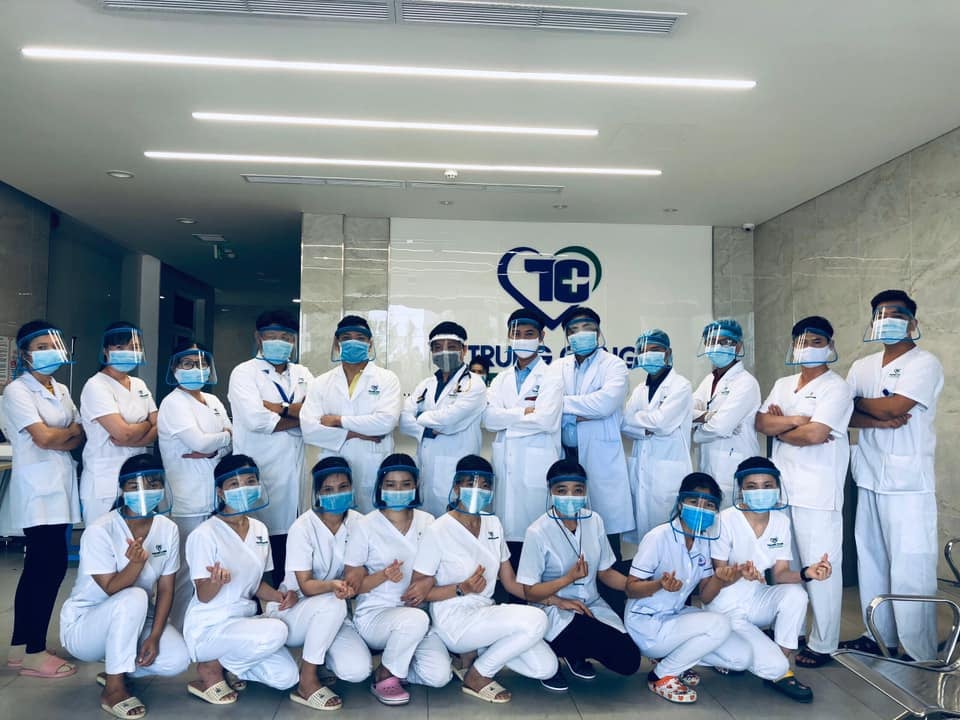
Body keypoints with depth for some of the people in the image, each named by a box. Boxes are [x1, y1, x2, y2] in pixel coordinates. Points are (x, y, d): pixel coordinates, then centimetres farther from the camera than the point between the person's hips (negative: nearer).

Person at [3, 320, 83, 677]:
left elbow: (80, 436, 9)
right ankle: (34, 654, 6)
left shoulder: (61, 390, 14)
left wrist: (57, 439, -10)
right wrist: (71, 431, -1)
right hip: (37, 489, -7)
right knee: (51, 565, -6)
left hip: (59, 486, 8)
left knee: (39, 566, 12)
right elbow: (44, 437, -18)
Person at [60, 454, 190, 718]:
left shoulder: (168, 529, -9)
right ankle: (113, 689, -18)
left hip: (134, 621, 5)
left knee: (178, 659, -21)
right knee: (134, 598, -36)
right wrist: (136, 562, -43)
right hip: (84, 622, -4)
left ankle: (117, 670, 10)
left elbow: (165, 589, -5)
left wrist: (154, 636, -16)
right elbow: (112, 590, -24)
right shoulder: (99, 531, -23)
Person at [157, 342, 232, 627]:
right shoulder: (173, 403, -5)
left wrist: (210, 452, -10)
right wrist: (224, 437, 1)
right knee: (189, 570, -2)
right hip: (189, 500, -6)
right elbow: (199, 441, -17)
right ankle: (180, 630, 10)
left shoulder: (213, 401, 16)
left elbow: (231, 443, 9)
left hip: (218, 496, 6)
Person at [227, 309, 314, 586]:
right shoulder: (244, 372, 3)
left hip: (291, 472, 4)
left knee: (282, 536, 6)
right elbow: (255, 420, -14)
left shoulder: (302, 375, 16)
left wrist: (276, 408, -9)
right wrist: (298, 415, -6)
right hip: (255, 471, -4)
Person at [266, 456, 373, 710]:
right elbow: (305, 585, -19)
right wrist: (333, 586, -39)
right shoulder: (303, 527, -18)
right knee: (332, 604, -36)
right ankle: (306, 682, -17)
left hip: (332, 616, 4)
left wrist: (350, 588, -23)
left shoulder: (357, 523, -6)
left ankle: (318, 652, 12)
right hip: (291, 610, -3)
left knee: (358, 670, -21)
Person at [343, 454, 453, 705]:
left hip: (414, 611, 4)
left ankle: (393, 664, 12)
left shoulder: (427, 522, 2)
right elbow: (352, 583, -6)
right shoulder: (366, 527, -9)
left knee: (439, 676, -19)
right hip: (373, 614, -3)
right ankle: (384, 677, -8)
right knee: (416, 619, -36)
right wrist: (384, 575, -24)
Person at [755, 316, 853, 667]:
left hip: (817, 493, -7)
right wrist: (796, 420, -12)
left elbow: (815, 434, -19)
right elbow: (761, 422, 2)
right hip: (780, 487, 7)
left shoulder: (836, 387, -7)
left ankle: (822, 644, 11)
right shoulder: (783, 384, 14)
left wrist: (780, 429, -3)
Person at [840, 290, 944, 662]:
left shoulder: (924, 363, -6)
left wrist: (859, 402, -1)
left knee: (909, 571, -3)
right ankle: (880, 636, 26)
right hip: (870, 477, 6)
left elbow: (894, 407, -19)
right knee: (871, 560, 13)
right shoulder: (862, 366, 13)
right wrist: (880, 420, -15)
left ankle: (921, 656, 8)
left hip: (908, 482, -6)